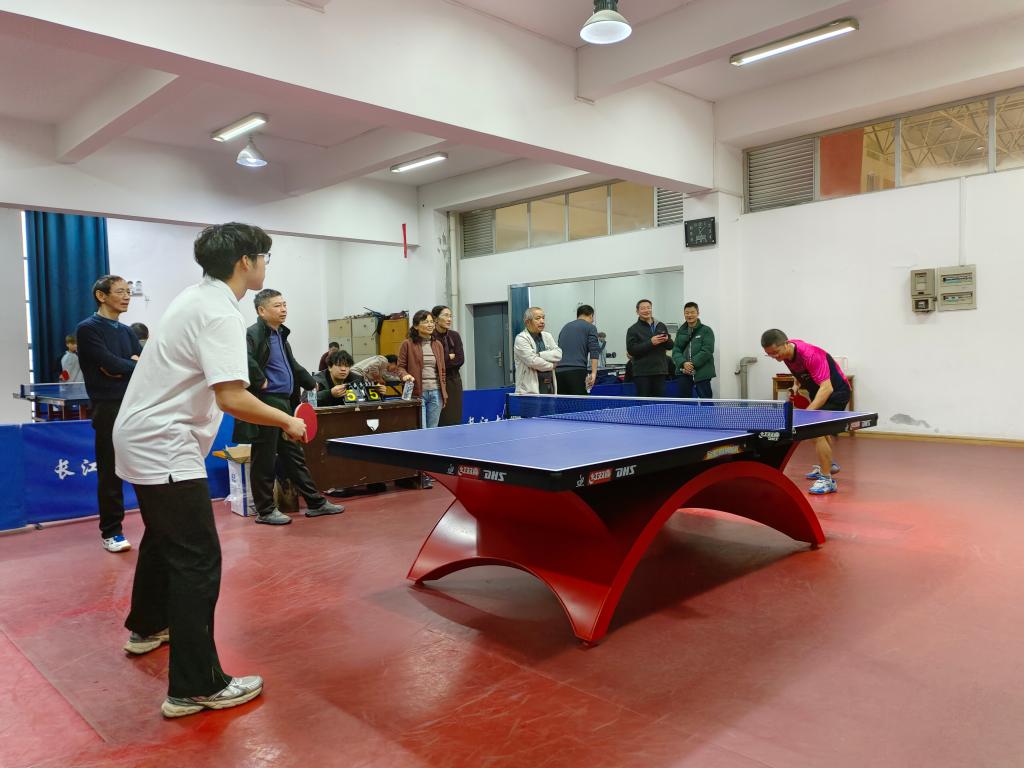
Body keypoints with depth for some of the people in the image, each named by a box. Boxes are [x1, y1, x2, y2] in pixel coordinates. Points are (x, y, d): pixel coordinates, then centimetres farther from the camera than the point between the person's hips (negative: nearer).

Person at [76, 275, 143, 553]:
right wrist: (134, 364, 1)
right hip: (109, 408, -5)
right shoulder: (88, 329, -4)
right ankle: (111, 532, 13)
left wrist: (125, 366, -12)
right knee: (110, 473, 2)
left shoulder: (126, 331, 16)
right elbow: (111, 364, -15)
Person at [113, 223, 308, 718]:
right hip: (164, 448, -11)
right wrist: (287, 422, -17)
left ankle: (147, 628, 49)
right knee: (198, 561, -7)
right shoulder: (220, 313, -21)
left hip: (139, 437, 11)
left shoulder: (196, 298, 10)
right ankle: (195, 687, 0)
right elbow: (232, 399, -30)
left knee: (163, 537, 28)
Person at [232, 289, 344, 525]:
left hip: (285, 404, 9)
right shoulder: (254, 334, -12)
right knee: (265, 459, 2)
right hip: (265, 404, -9)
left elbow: (293, 366, 30)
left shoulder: (280, 335, 17)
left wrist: (311, 383, 25)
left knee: (294, 455, 14)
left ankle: (315, 503, 21)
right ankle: (265, 511, 14)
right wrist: (260, 381, -23)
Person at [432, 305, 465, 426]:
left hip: (453, 382, 4)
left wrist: (443, 361, -11)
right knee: (438, 422, -4)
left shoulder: (455, 336, 7)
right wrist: (450, 357, -9)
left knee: (454, 420, 3)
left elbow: (460, 359, -3)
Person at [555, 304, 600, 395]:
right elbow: (594, 351, -7)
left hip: (559, 371, 6)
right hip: (577, 371, -6)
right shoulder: (590, 327, 7)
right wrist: (593, 373, -13)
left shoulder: (565, 327, 25)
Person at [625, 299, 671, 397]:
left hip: (659, 371, 4)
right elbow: (631, 350, -11)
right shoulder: (633, 329, 0)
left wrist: (666, 340, -6)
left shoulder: (661, 326, 14)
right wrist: (650, 343, -19)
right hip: (642, 373, -4)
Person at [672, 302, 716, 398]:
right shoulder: (680, 332, 12)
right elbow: (675, 350, 5)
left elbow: (707, 351, -11)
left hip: (702, 373, -4)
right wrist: (683, 363, -14)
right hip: (684, 373, 4)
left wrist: (693, 364, -17)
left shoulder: (706, 331, -1)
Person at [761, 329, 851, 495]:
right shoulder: (786, 352, -10)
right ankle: (827, 464, 50)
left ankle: (827, 480, -14)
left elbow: (826, 388, -41)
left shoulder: (810, 355, -35)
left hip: (836, 391, -9)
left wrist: (808, 411, -49)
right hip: (819, 391, 9)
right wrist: (796, 384, 1)